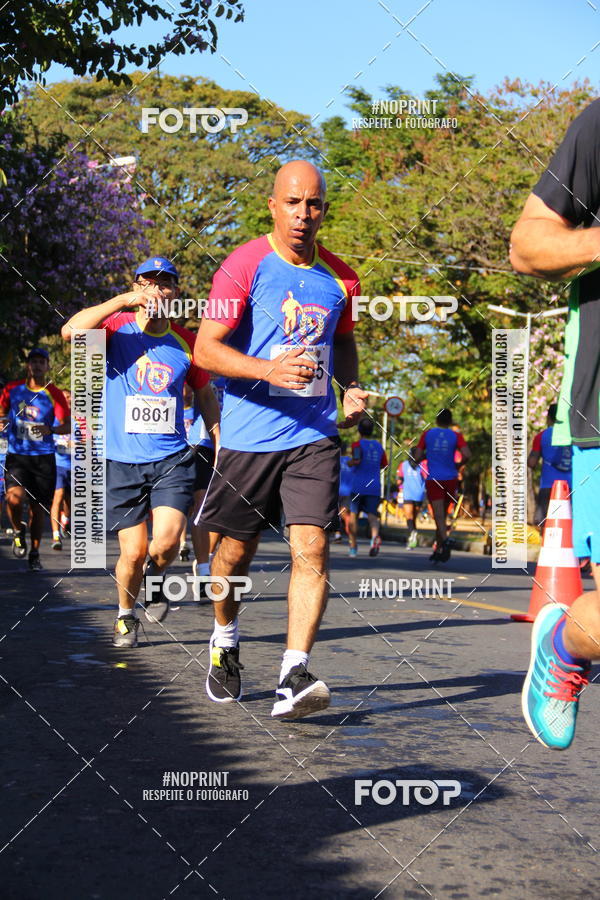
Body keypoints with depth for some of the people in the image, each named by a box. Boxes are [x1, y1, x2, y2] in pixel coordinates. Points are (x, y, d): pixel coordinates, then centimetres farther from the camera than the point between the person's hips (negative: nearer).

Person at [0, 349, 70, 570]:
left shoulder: (54, 394, 0)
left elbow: (67, 426, -2)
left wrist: (50, 430, -22)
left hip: (43, 457, 0)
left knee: (38, 507, 4)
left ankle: (34, 553, 22)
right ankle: (18, 531, 8)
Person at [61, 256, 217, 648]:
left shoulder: (186, 342, 4)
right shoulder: (116, 328, -1)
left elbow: (205, 394, 19)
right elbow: (71, 331, -21)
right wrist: (124, 301, -25)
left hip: (172, 460, 1)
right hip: (122, 461, -1)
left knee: (166, 542, -17)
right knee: (133, 552, -1)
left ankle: (155, 577, 19)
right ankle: (126, 613, 29)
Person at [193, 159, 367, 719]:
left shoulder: (339, 278, 9)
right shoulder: (245, 265, -6)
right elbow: (205, 348, -11)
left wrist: (351, 388, 6)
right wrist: (269, 369, -26)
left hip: (313, 434, 2)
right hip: (248, 435, -2)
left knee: (311, 548, -13)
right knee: (236, 552, 10)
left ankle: (293, 677, -13)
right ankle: (225, 642, 38)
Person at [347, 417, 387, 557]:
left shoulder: (358, 444, -5)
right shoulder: (379, 446, 11)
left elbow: (356, 460, -20)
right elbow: (384, 464, 18)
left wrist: (350, 463, 1)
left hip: (358, 486, -3)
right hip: (374, 487, 3)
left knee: (353, 515, 9)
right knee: (372, 515, -3)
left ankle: (353, 546, 13)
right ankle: (375, 536, -33)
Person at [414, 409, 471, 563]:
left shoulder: (427, 434, 4)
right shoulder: (456, 435, 3)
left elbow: (417, 458, 3)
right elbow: (467, 455, -12)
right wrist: (459, 464, 8)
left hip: (433, 480, -2)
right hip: (450, 479, 2)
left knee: (439, 515, -11)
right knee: (442, 514, 16)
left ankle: (445, 540, -38)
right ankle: (438, 551, 22)